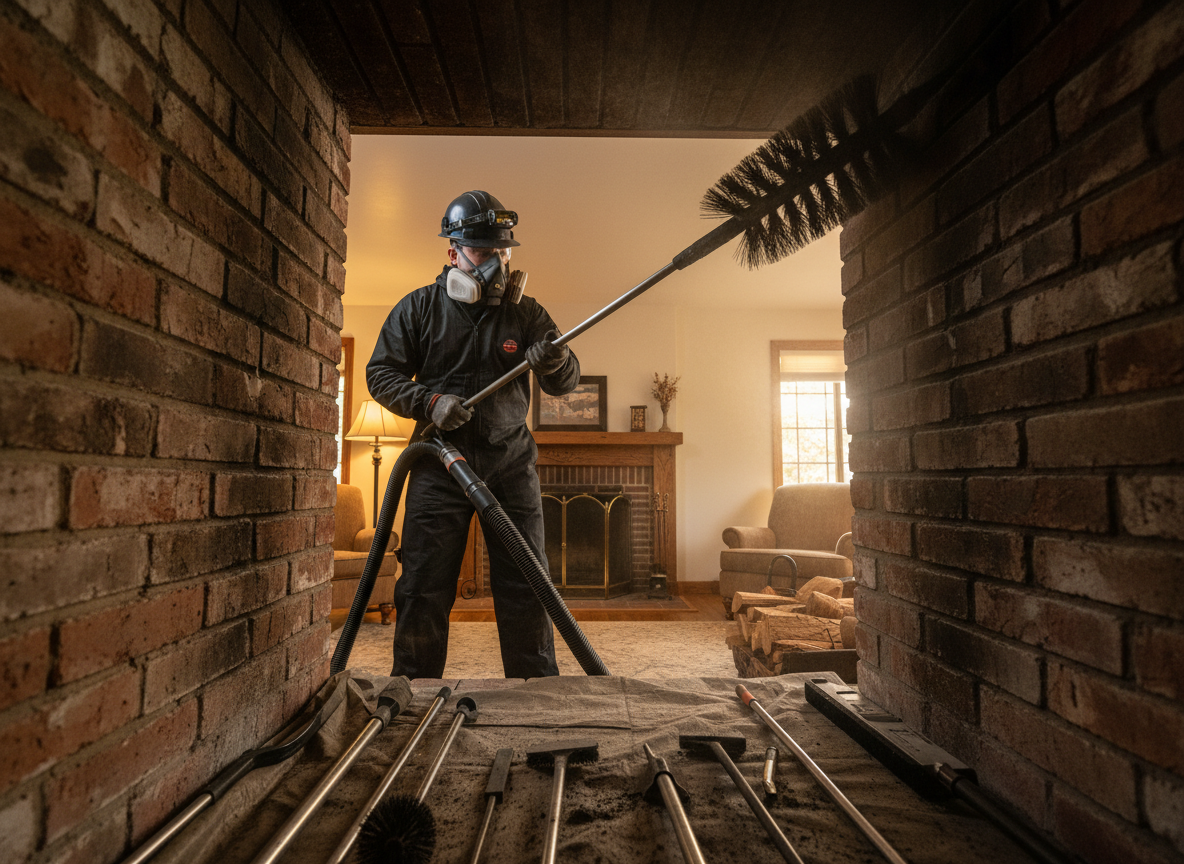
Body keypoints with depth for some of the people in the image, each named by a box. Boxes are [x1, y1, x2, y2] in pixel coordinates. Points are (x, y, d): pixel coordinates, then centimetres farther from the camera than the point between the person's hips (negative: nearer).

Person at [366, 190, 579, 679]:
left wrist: (555, 362, -21)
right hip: (439, 460, -1)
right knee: (423, 588, 4)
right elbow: (380, 373, 4)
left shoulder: (525, 312, 6)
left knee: (526, 585, 6)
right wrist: (428, 401, -14)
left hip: (510, 464, 1)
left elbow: (565, 384, 3)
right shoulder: (418, 308, 3)